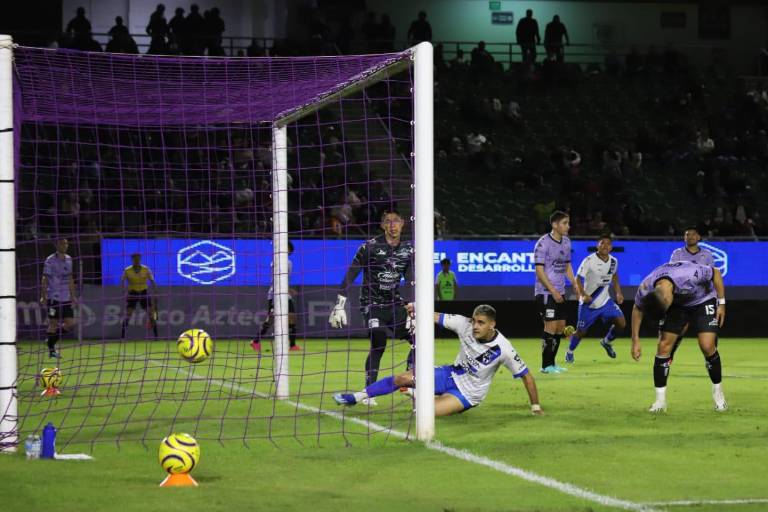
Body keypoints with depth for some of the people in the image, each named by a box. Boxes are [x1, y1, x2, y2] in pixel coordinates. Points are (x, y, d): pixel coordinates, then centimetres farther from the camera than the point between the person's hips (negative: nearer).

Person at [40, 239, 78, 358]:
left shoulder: (68, 259, 12)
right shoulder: (50, 260, -7)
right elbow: (45, 279, -8)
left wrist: (73, 296, 18)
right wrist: (43, 296, -14)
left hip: (66, 298, 6)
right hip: (53, 298, -6)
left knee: (70, 323, 0)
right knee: (53, 324, -2)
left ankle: (52, 340, 19)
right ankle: (51, 349, 9)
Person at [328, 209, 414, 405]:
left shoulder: (408, 249, 3)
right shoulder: (370, 247, -12)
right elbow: (350, 276, -9)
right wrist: (339, 305, -13)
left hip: (395, 304, 5)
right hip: (372, 303, -5)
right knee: (378, 344, -21)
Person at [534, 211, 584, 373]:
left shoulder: (566, 242, 10)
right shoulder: (543, 243, -14)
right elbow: (539, 270, -16)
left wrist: (575, 284, 7)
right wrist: (553, 291, -19)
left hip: (559, 293, 8)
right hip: (545, 292, -8)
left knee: (560, 327, 8)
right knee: (550, 327, -9)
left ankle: (551, 362, 17)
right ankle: (546, 365, -2)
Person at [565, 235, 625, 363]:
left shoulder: (613, 261, 0)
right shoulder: (589, 261, -18)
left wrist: (618, 293, 10)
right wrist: (583, 295, -30)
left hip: (605, 301, 5)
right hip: (588, 303, -5)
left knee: (621, 323, -7)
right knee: (581, 331, 2)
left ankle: (606, 342, 20)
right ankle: (570, 352, 29)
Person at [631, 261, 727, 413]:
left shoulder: (689, 275, -42)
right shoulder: (645, 289, -29)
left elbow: (716, 273, -22)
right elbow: (637, 310, -6)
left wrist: (721, 304, -16)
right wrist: (635, 341, -5)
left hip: (702, 300, -3)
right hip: (677, 304, 3)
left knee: (707, 346, -16)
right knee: (663, 346, -10)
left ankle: (718, 392, 7)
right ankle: (660, 400, -3)